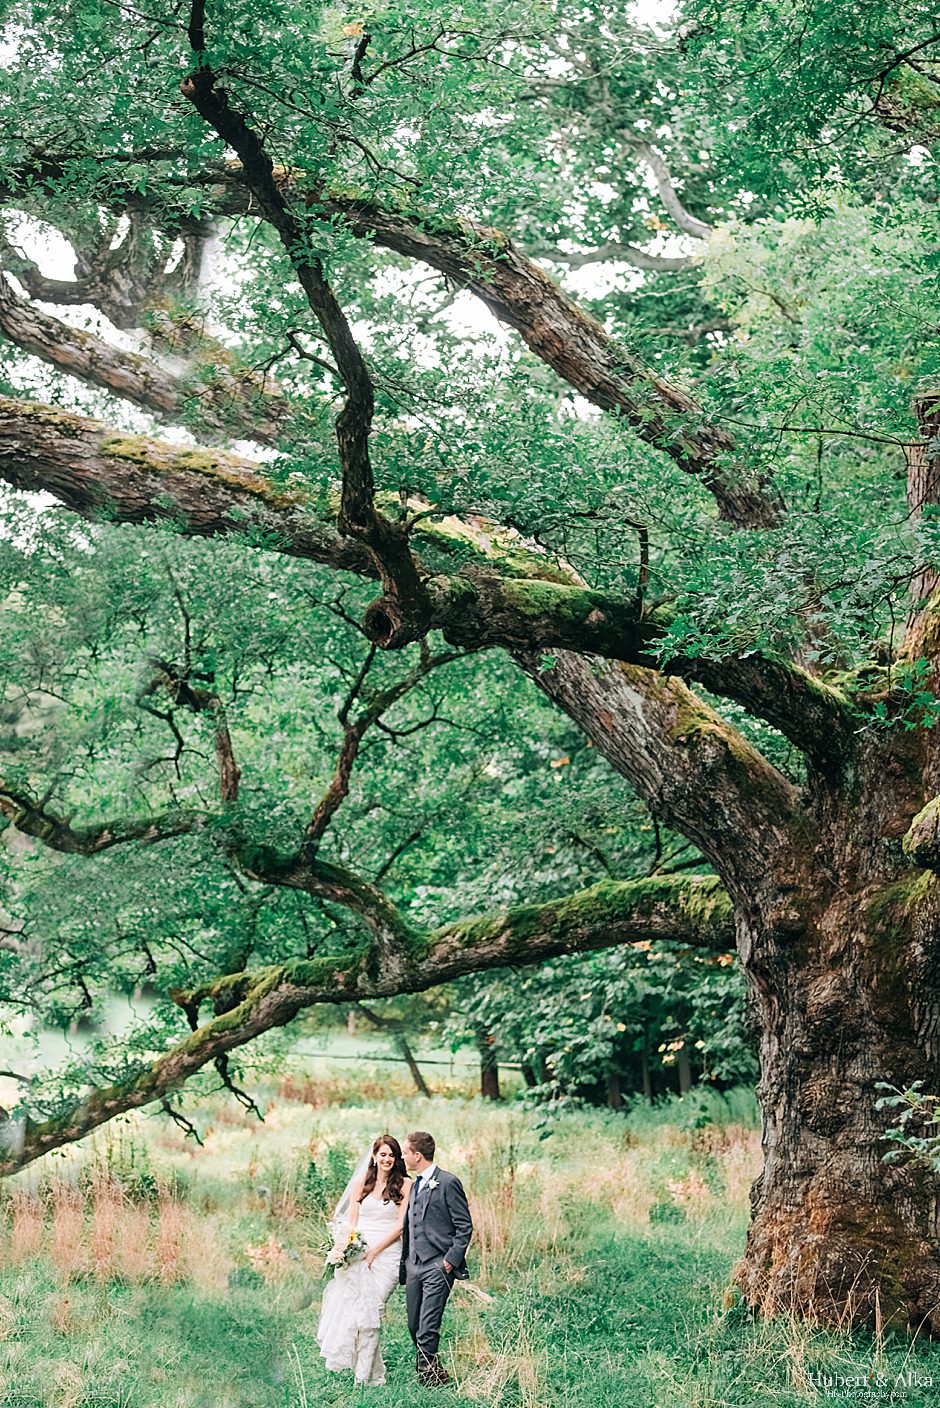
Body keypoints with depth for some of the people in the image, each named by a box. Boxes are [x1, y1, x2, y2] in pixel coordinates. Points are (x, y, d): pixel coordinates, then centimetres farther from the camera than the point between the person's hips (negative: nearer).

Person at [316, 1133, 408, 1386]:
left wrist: (374, 1251, -9)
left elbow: (400, 1225, -3)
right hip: (359, 1251, 3)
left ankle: (365, 1376, -1)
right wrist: (347, 1248, -8)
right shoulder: (362, 1182, 10)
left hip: (387, 1253, -3)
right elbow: (351, 1220, 8)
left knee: (372, 1310, -9)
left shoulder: (403, 1185, 1)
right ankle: (372, 1372, 5)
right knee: (352, 1306, -8)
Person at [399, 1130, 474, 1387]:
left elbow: (464, 1226, -8)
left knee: (427, 1329, -10)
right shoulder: (415, 1185, 17)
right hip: (413, 1266, 8)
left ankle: (428, 1374, 0)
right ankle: (432, 1370, 24)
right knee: (414, 1327, 10)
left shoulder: (448, 1183, -8)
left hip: (438, 1267, -8)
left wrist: (451, 1260, -13)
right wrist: (404, 1262, 16)